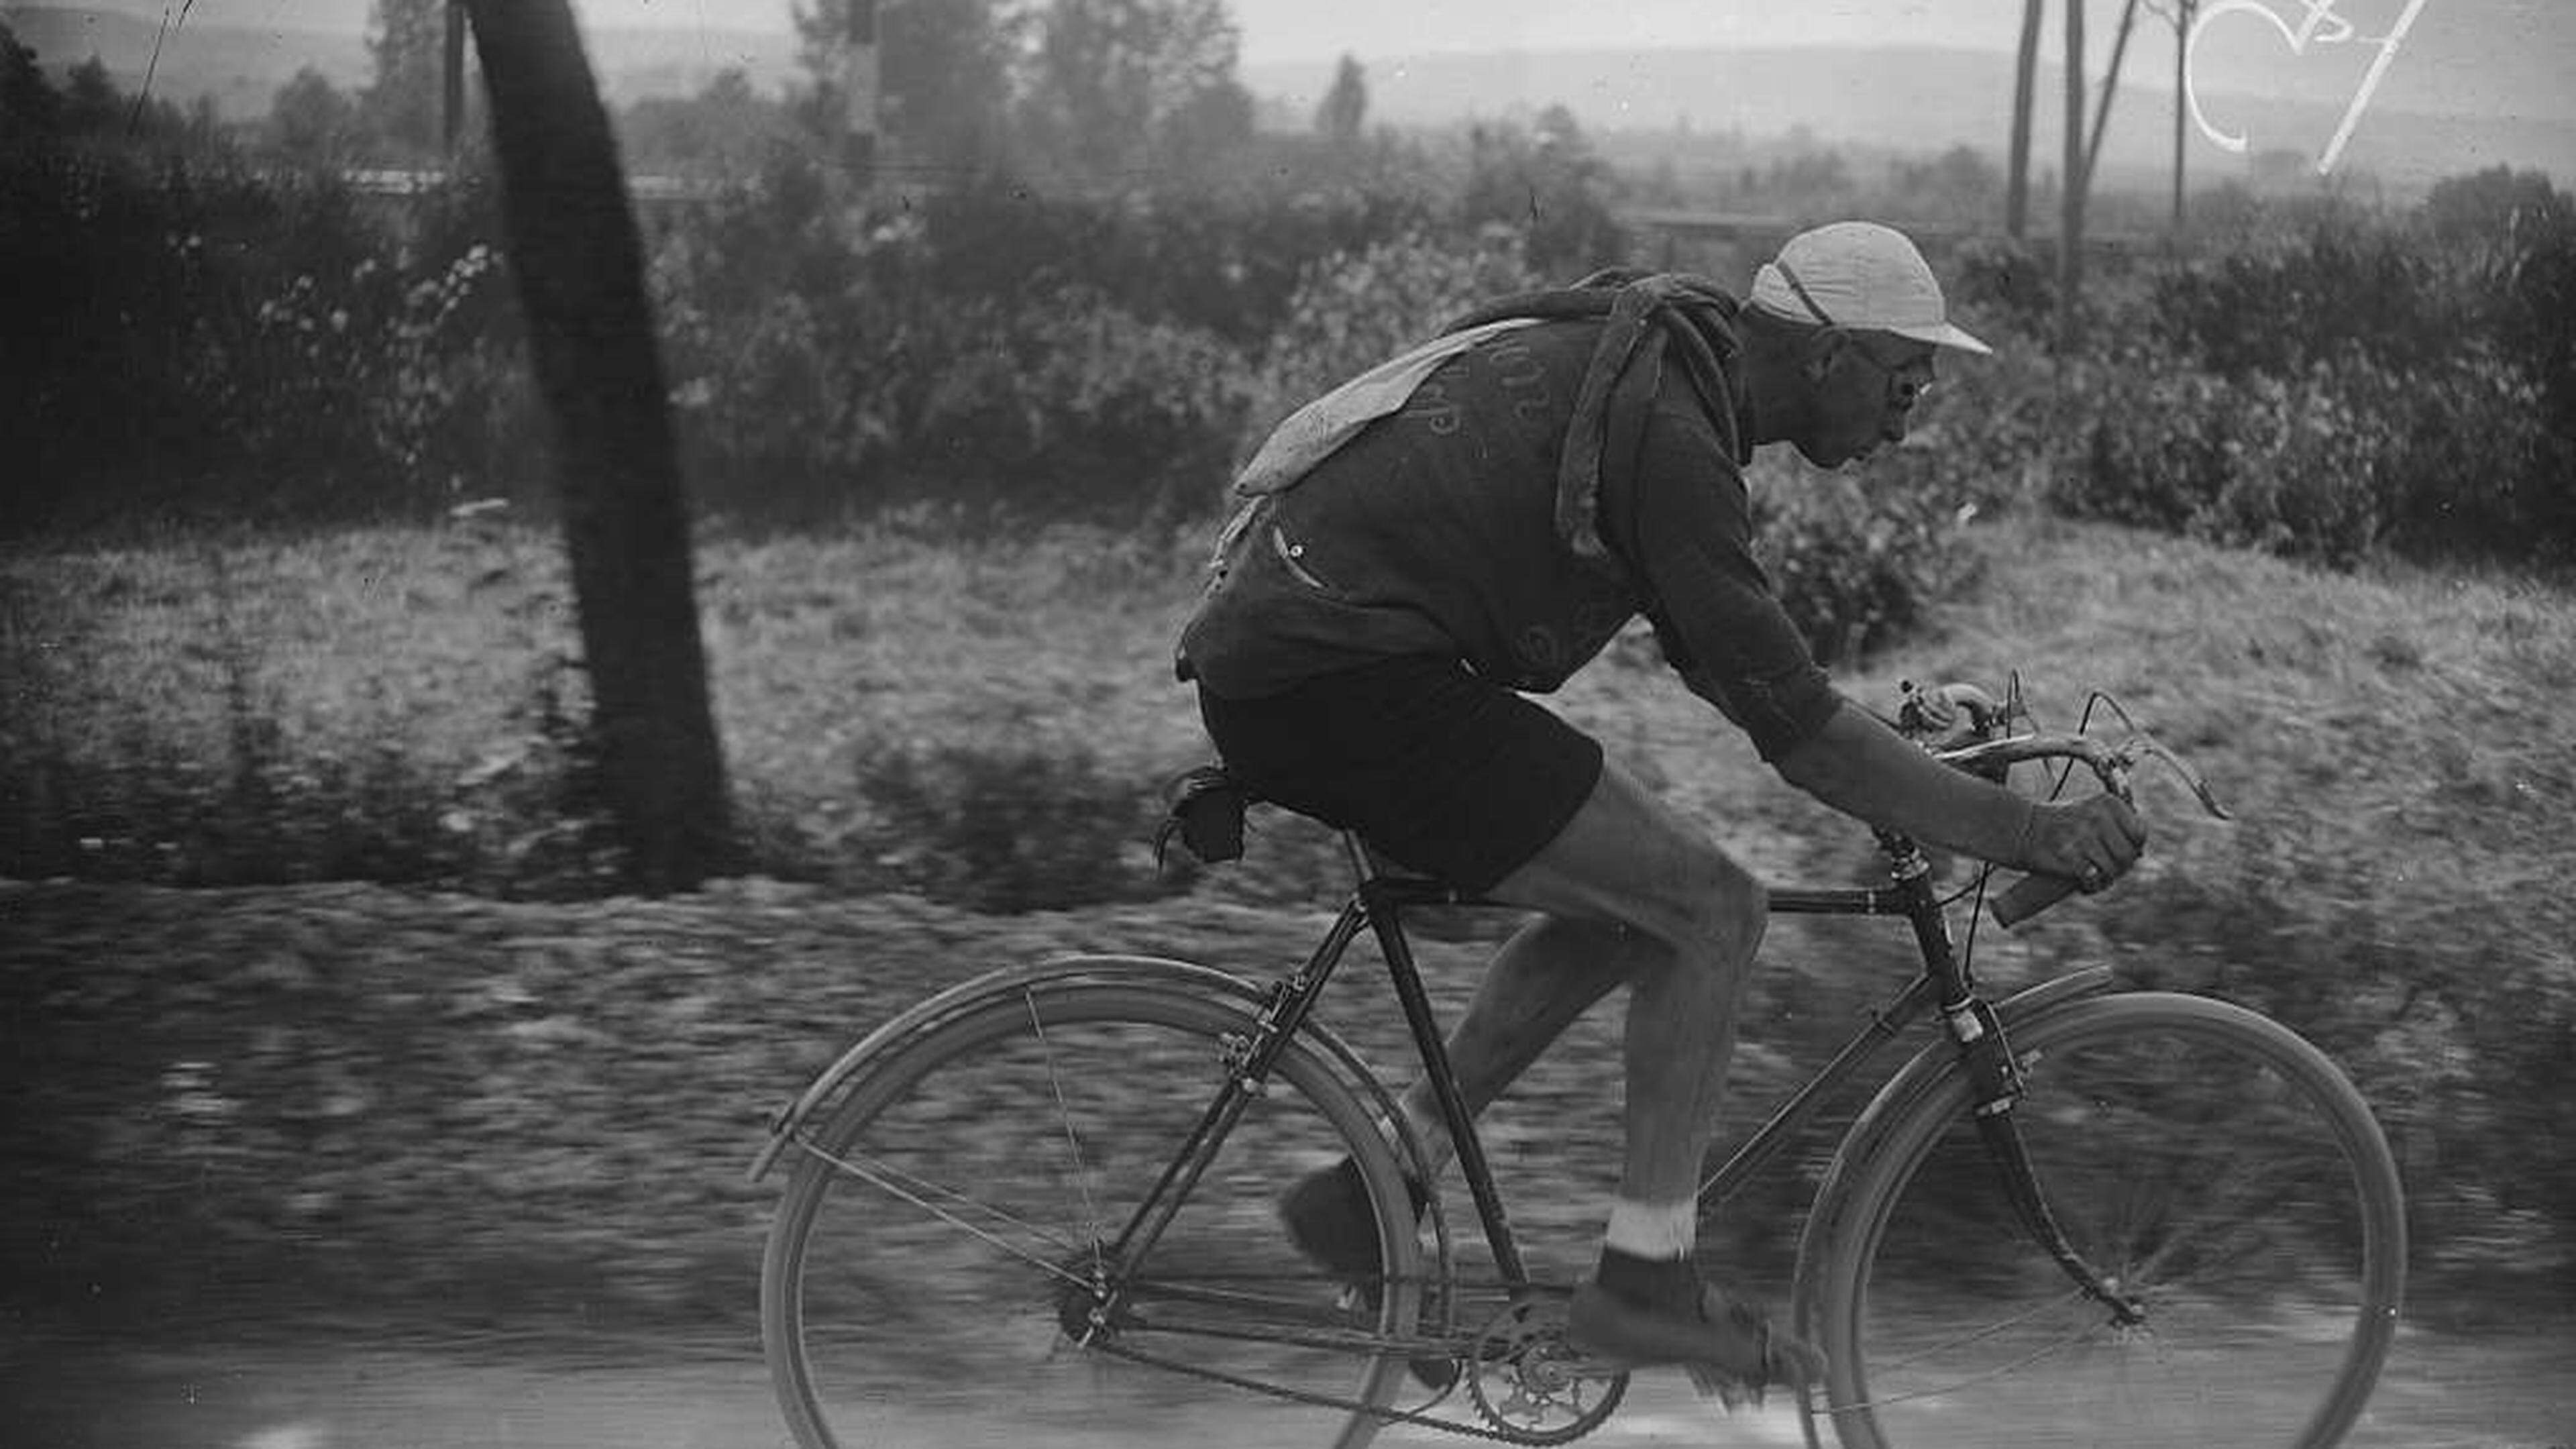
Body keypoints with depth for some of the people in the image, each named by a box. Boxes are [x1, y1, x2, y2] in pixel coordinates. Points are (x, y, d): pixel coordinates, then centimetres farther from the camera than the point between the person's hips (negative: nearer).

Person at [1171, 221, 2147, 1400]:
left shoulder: (1647, 366, 16)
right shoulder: (1668, 437, -15)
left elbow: (1724, 662, 28)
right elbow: (1791, 722, -19)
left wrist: (1911, 767, 26)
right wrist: (2028, 834, -18)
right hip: (1341, 680, -10)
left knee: (1628, 903, 17)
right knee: (1712, 914, -7)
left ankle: (1378, 1182, 19)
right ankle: (1644, 1279, 1)